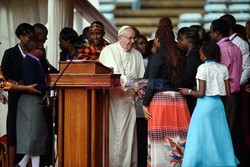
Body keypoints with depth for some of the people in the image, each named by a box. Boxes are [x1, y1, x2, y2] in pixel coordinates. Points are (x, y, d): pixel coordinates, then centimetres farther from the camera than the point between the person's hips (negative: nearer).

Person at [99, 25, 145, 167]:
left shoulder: (137, 55, 15)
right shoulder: (108, 51, -1)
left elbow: (141, 76, 12)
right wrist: (127, 81, -25)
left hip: (129, 98, 4)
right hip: (112, 98, -4)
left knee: (129, 132, 2)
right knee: (112, 131, -4)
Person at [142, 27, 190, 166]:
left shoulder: (158, 57, -6)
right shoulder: (178, 56, 10)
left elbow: (152, 83, -9)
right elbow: (181, 79, 12)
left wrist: (145, 103, -6)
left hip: (161, 98, -6)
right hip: (178, 98, 6)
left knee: (161, 138, -2)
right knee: (177, 135, 6)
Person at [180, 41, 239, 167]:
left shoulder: (203, 68, -11)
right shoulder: (223, 68, 6)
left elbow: (201, 93, -13)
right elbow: (227, 92, 7)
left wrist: (188, 91, 2)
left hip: (205, 104, -6)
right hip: (218, 104, 6)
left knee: (203, 137, 0)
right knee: (219, 136, 12)